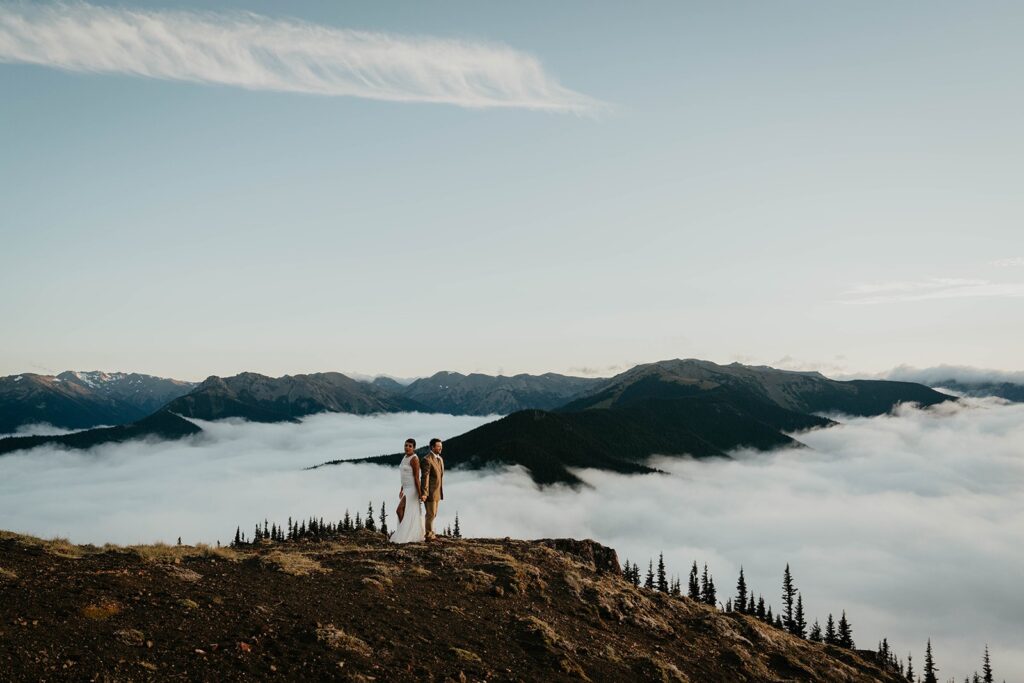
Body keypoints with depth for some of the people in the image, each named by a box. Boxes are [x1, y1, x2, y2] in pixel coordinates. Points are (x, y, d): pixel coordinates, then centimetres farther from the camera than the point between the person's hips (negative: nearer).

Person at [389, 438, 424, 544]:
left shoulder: (414, 459, -18)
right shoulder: (405, 457, 11)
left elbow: (416, 477, -20)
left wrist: (419, 493, -19)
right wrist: (402, 489, 18)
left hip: (412, 489, -10)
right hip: (407, 489, 10)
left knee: (399, 511, -9)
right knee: (410, 514, 10)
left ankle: (403, 535, 1)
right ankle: (416, 536, 15)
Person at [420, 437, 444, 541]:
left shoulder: (440, 459, 12)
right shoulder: (427, 459, -17)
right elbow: (425, 477, -21)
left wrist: (441, 491, 18)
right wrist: (424, 493, -24)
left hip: (437, 491, 9)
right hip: (429, 491, -9)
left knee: (433, 514, 15)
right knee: (430, 514, -3)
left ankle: (429, 532, 25)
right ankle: (429, 535, 7)